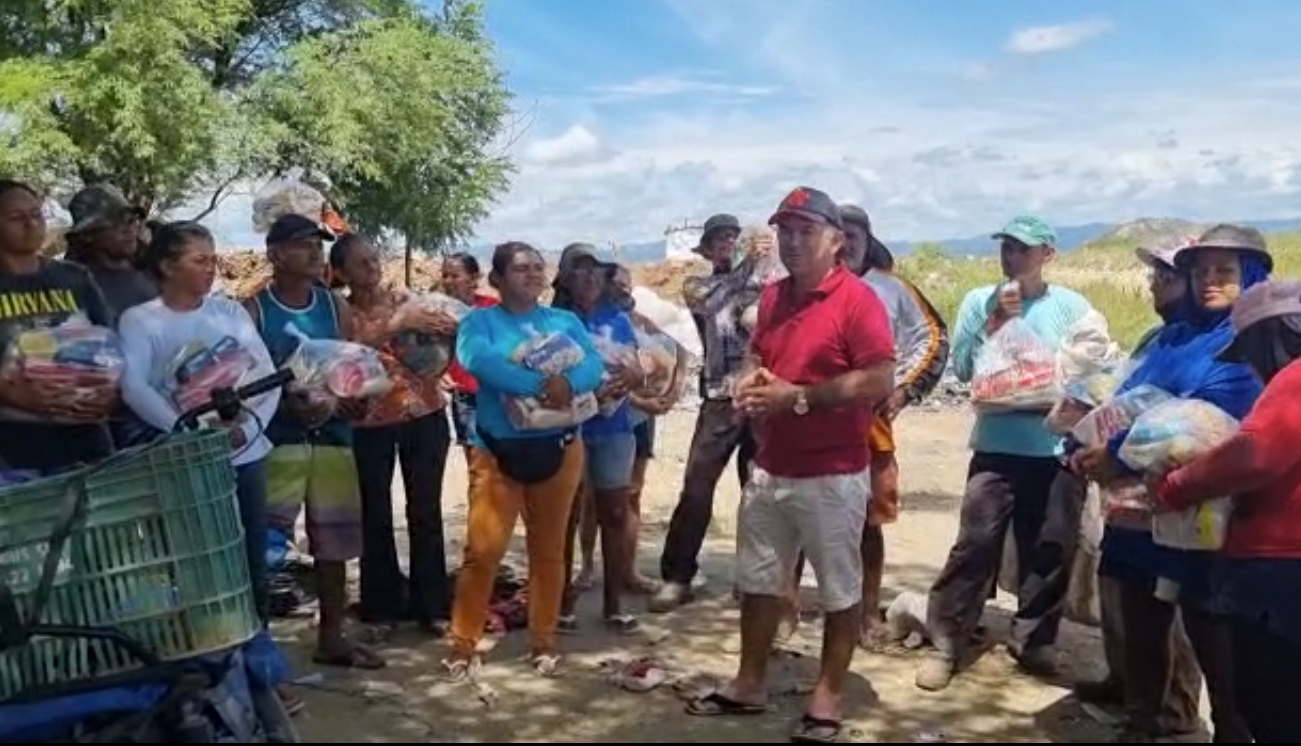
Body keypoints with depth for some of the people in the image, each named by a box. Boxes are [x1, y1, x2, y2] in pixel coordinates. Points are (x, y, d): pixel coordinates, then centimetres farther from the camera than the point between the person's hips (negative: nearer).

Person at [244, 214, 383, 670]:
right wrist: (287, 403, -22)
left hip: (333, 437, 5)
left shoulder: (336, 307, 9)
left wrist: (345, 401, -10)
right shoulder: (254, 310, -3)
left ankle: (331, 637, 25)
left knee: (334, 540, 12)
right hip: (277, 440, -4)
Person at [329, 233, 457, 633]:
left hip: (425, 416, 2)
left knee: (426, 510, 7)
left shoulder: (405, 301, 5)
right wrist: (398, 324, -30)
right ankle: (384, 603, 22)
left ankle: (431, 604, 17)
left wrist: (452, 335, -16)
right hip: (370, 424, -2)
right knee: (376, 514, 7)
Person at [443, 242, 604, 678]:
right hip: (498, 450, -3)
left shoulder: (566, 322, 9)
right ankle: (463, 644, 8)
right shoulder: (480, 321, 0)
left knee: (549, 549, 11)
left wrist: (568, 382, -28)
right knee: (483, 549, -6)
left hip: (559, 449, 3)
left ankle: (543, 642, 23)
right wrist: (538, 385, -30)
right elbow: (478, 360, -21)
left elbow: (594, 365, -5)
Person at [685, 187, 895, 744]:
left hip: (831, 477, -7)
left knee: (839, 591, 6)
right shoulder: (772, 297, 10)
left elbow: (880, 382, -20)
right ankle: (750, 684, 30)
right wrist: (750, 385, 1)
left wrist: (796, 397, -20)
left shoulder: (857, 299, -13)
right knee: (757, 581, 16)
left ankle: (828, 696, 20)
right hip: (768, 469, 8)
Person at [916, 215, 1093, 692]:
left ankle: (1032, 641, 25)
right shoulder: (980, 302, 2)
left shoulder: (1072, 306, 2)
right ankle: (946, 644, 5)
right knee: (974, 545, -3)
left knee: (1050, 550, 9)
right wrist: (997, 322, -11)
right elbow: (963, 367, -4)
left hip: (1059, 449, 1)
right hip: (997, 446, -1)